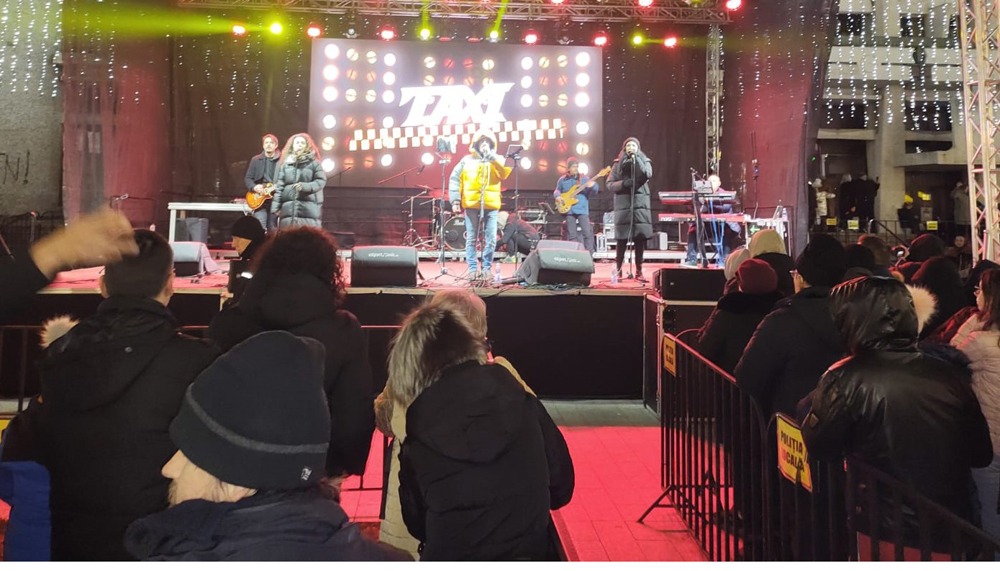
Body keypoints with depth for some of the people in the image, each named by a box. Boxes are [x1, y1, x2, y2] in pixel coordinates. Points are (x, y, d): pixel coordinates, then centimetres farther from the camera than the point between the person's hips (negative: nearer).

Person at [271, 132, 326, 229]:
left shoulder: (314, 163, 5)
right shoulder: (285, 164, 15)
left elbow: (321, 181, -3)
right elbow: (279, 186, 11)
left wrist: (305, 186, -18)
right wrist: (275, 207, 5)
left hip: (309, 209, -3)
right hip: (288, 208, 3)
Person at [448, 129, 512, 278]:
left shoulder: (497, 160, 12)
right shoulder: (467, 160, 9)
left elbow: (505, 174, -8)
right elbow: (455, 179, 5)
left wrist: (492, 157, -14)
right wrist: (455, 200, -5)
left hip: (491, 205, 1)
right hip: (471, 205, -1)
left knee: (491, 239, -2)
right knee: (471, 239, 0)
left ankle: (486, 268, 8)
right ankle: (473, 268, 4)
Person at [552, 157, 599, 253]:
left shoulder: (584, 178, 6)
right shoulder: (562, 180, 9)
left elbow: (592, 194, 4)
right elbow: (557, 191, 19)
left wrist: (593, 186, -18)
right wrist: (557, 196, -3)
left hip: (582, 209, -1)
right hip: (569, 210, 1)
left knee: (587, 232, -9)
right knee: (571, 235, 2)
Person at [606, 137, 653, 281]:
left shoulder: (644, 161, 11)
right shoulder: (618, 164, 9)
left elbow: (647, 174, -11)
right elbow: (610, 184, 3)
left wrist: (636, 158, -11)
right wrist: (624, 183, -13)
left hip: (640, 204, 1)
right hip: (623, 204, -1)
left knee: (640, 238, -2)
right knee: (622, 238, -5)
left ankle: (639, 271, 5)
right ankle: (618, 270, 3)